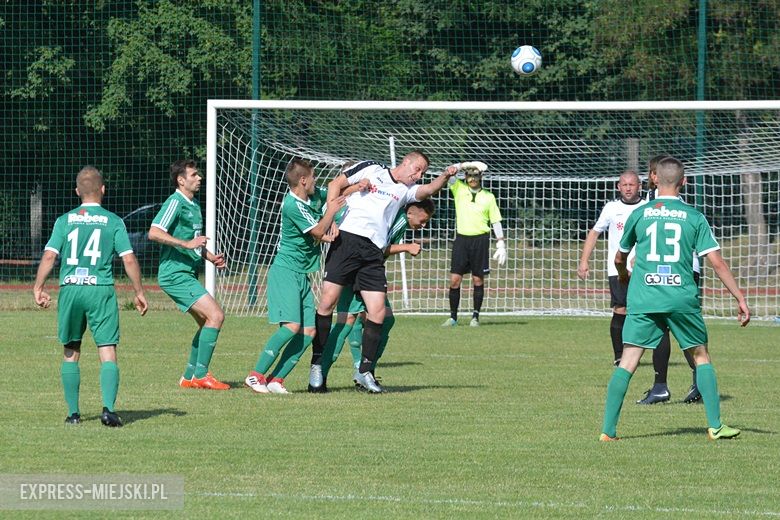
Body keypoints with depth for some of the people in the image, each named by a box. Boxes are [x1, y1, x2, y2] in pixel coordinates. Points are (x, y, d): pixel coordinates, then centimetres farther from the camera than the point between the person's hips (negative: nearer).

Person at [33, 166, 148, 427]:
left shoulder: (65, 221, 6)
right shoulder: (113, 222, 2)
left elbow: (49, 256, -2)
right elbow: (129, 259, -1)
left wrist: (38, 288, 2)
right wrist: (139, 292, 8)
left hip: (70, 289, 2)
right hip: (101, 290, -2)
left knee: (70, 352, 13)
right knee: (108, 352, -2)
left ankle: (73, 412, 14)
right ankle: (108, 408, -18)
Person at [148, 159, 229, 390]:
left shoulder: (194, 205, 17)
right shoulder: (175, 203, -13)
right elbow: (154, 233, -24)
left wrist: (211, 257, 14)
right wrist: (187, 243, -27)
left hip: (187, 274, 10)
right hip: (175, 274, -10)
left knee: (207, 322, 13)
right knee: (216, 315, -16)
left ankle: (189, 376, 19)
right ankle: (201, 374, -12)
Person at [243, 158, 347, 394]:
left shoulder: (315, 194, 6)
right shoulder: (292, 205, -18)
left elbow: (335, 192, 26)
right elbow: (318, 232, -15)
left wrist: (332, 224, 12)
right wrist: (331, 212, -2)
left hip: (302, 274, 9)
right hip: (285, 270, -9)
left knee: (309, 331, 0)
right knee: (292, 325, -21)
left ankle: (276, 379, -1)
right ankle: (256, 375, -17)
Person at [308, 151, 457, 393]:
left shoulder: (406, 191, 19)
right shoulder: (370, 169, 9)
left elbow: (428, 190, 0)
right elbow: (336, 184, 8)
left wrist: (445, 177, -20)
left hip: (374, 253, 4)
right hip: (347, 239, -4)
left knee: (377, 312, -4)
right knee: (328, 301, -9)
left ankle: (364, 371, 8)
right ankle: (317, 363, 3)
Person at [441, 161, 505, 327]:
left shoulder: (488, 196, 5)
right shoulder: (459, 188, 6)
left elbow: (496, 222, 7)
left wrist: (501, 245, 2)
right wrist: (464, 165, -16)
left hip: (480, 239, 0)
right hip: (461, 239, 1)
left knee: (478, 280, 2)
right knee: (455, 279, -5)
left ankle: (475, 316, 9)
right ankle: (453, 317, 2)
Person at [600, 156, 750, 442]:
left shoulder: (639, 214, 7)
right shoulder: (694, 217, 4)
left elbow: (619, 260, 19)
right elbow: (717, 262, -1)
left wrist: (624, 278, 42)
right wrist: (741, 298, 4)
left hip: (643, 298, 0)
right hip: (682, 298, 0)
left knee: (627, 362, -2)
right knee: (701, 356, 15)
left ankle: (608, 430, -7)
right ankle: (715, 426, 13)